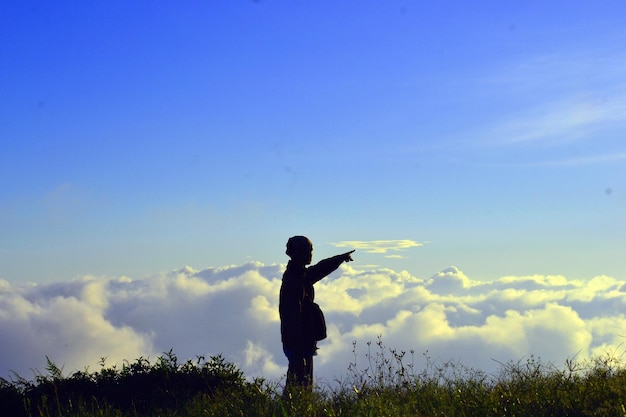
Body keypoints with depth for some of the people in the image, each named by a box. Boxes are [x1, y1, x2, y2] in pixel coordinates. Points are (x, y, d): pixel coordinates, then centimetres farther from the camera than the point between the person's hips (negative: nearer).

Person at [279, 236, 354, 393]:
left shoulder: (301, 275, 9)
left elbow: (320, 269, 32)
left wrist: (341, 258, 46)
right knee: (299, 386, -7)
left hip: (305, 342, 10)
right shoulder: (293, 281, -20)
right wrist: (298, 353, -24)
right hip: (298, 344, -10)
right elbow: (293, 319, -23)